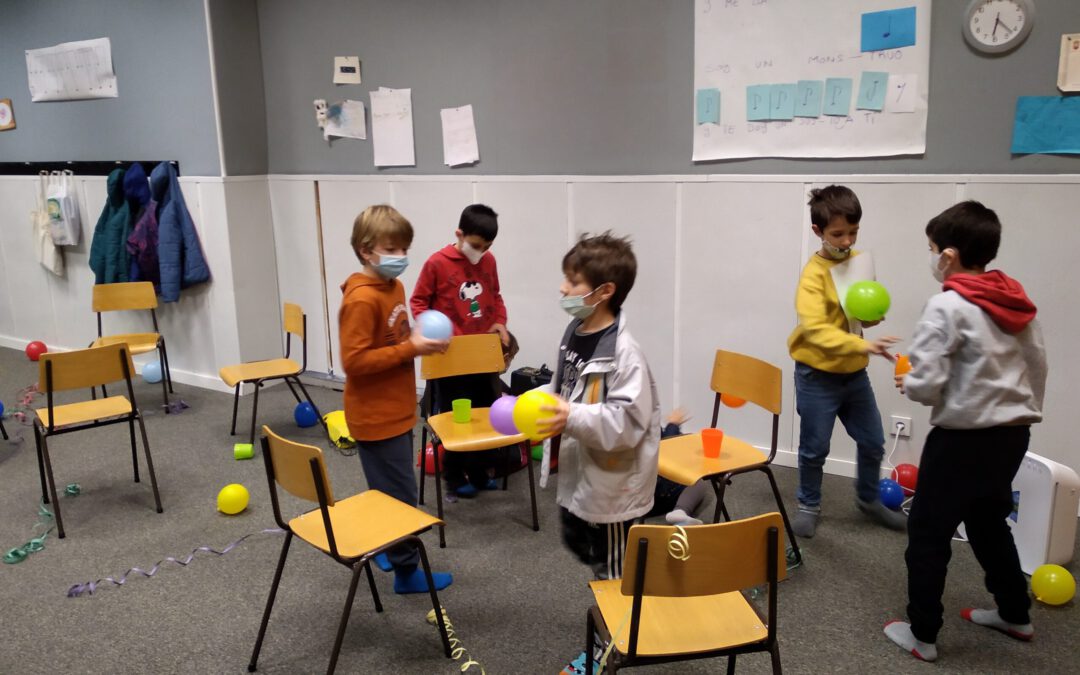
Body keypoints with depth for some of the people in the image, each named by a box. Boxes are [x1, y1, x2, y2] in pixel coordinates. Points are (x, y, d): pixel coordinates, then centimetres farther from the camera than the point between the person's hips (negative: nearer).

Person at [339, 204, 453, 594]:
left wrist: (419, 340, 4)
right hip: (376, 417, -9)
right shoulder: (361, 299, -22)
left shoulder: (394, 286, 8)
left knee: (389, 491, 21)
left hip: (395, 411, 9)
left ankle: (384, 548, 38)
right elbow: (354, 360, -25)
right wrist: (411, 348, -25)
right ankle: (407, 571, 16)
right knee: (399, 496, 2)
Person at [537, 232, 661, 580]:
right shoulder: (574, 332, 1)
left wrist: (574, 418, -35)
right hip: (576, 474, 9)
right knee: (576, 542, 27)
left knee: (613, 571, 10)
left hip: (612, 485, -9)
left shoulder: (624, 352, -26)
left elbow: (629, 421, -28)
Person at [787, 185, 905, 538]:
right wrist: (861, 345, -45)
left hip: (854, 372, 6)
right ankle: (809, 506, 30)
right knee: (815, 449, 8)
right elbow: (815, 330, -34)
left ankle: (868, 499, 41)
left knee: (873, 442, 17)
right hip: (818, 376, -6)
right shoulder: (813, 274, -21)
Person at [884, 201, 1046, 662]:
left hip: (964, 440, -8)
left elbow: (925, 385, -22)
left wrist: (906, 383, 0)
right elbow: (1038, 364, 11)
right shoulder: (1017, 301, 3)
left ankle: (923, 635, 16)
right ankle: (1015, 614, 41)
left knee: (928, 534, 6)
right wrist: (1022, 411, 23)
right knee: (989, 522, 26)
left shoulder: (947, 307, -19)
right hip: (1013, 433, 8)